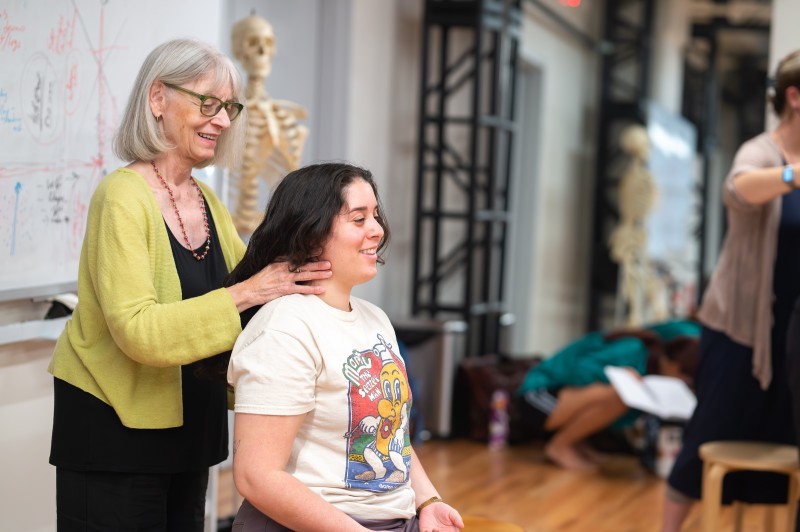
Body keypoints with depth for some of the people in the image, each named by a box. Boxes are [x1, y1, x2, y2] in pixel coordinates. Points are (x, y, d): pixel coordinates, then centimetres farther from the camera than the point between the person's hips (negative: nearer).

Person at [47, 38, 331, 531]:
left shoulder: (207, 200, 6)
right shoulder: (123, 197, -17)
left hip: (190, 424, 7)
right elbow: (138, 332, -26)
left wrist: (292, 277, -10)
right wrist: (245, 294, -29)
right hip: (115, 426, -7)